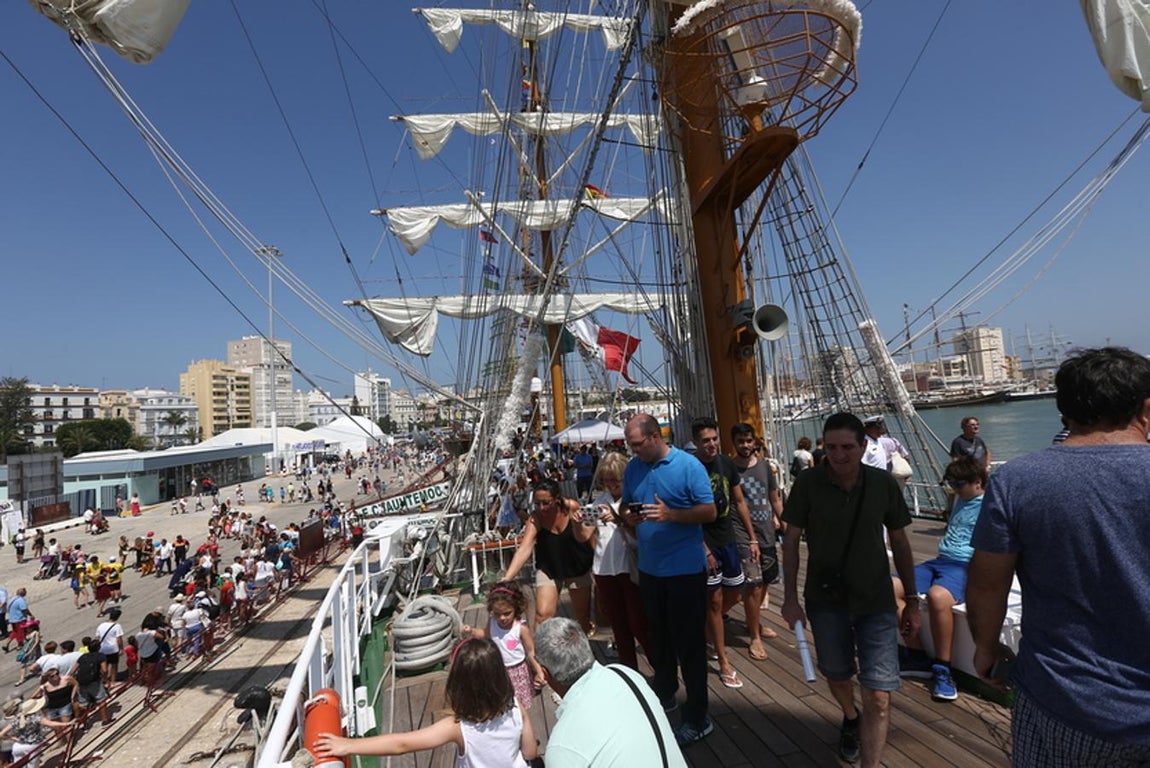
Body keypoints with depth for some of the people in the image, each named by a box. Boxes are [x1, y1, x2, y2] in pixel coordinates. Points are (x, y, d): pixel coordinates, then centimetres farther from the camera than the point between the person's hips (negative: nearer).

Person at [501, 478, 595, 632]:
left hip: (577, 566, 1)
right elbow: (524, 549, -32)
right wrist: (507, 578, -43)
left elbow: (583, 538, -15)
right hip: (548, 568, 0)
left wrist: (577, 523, -37)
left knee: (582, 616, 14)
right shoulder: (535, 518, -24)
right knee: (542, 615, -15)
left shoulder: (572, 507, -23)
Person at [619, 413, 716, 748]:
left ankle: (697, 719, 20)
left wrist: (670, 514, -26)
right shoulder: (633, 467, 2)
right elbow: (625, 504, 12)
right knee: (657, 638, 20)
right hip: (649, 568, 6)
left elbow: (709, 511, -14)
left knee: (689, 643, 5)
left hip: (686, 569, -5)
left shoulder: (688, 466, -14)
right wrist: (628, 515, -11)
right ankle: (664, 695, 41)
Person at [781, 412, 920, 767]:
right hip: (825, 599, 1)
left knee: (878, 696, -5)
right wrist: (790, 597, -6)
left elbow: (899, 542, 2)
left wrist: (912, 600, 5)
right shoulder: (808, 484, -13)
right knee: (837, 675, 22)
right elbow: (791, 541, -5)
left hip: (876, 602, 0)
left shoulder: (884, 484, -9)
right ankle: (850, 719, 54)